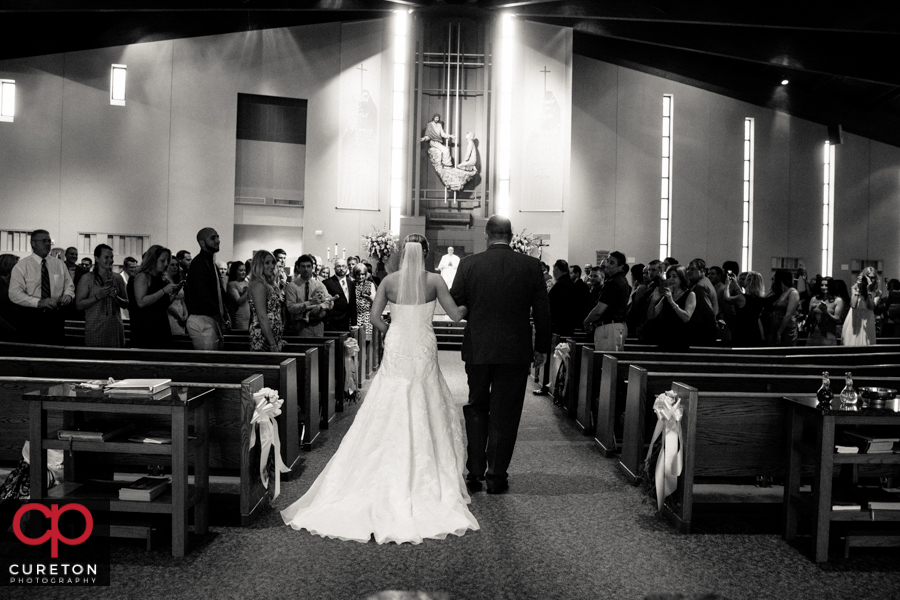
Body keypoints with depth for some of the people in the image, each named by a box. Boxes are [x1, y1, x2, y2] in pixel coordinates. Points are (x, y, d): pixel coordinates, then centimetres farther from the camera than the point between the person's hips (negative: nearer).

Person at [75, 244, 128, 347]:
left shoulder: (117, 278, 9)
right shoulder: (87, 279, 0)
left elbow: (126, 303, 11)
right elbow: (79, 305, -4)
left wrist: (116, 297, -8)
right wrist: (98, 296, -15)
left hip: (115, 329, 2)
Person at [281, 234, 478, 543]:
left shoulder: (389, 280, 1)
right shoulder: (434, 280, -5)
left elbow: (375, 317, 1)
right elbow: (456, 314, -2)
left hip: (395, 354, 2)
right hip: (423, 355, -1)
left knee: (388, 419, 9)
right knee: (423, 419, 8)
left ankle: (388, 480, 13)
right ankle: (423, 480, 14)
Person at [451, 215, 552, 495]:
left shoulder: (468, 264, -5)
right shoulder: (531, 266, -4)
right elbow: (542, 311, -1)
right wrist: (542, 347, 9)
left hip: (477, 349, 1)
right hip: (515, 351, -1)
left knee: (476, 409, 16)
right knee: (504, 414, 8)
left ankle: (475, 473, 16)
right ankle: (496, 476, 12)